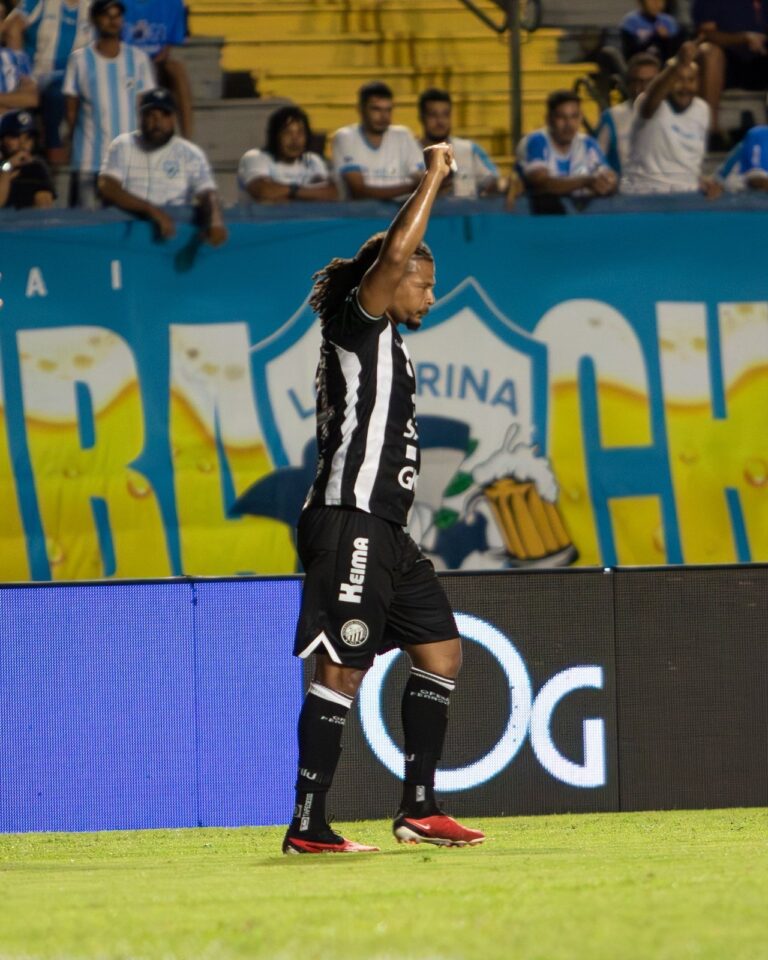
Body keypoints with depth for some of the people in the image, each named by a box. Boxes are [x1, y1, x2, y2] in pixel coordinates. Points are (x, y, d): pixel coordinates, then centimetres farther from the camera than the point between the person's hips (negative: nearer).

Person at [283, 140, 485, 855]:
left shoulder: (384, 344, 18)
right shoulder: (358, 325, -9)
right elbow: (394, 252, -18)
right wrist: (434, 175, -13)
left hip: (384, 534, 11)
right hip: (351, 526, -11)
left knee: (440, 649, 12)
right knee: (341, 671, -11)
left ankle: (418, 808, 15)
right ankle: (306, 827, -11)